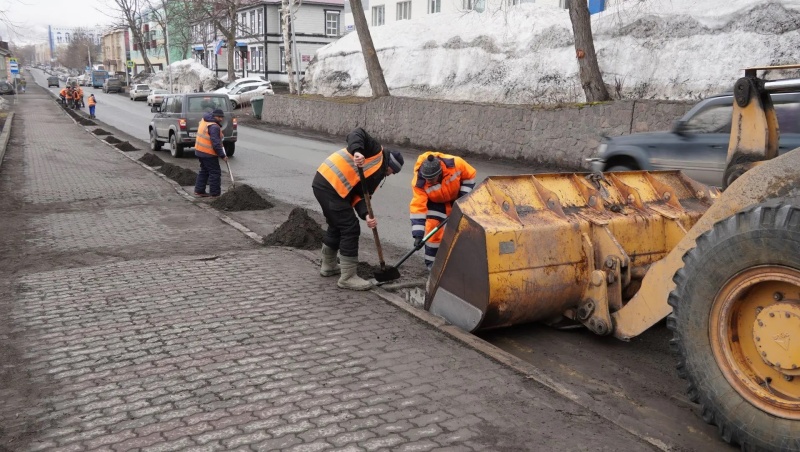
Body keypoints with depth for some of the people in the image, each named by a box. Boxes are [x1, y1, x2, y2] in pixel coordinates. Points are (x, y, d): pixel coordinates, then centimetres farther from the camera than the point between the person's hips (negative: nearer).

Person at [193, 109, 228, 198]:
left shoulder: (204, 120, 8)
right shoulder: (214, 127, -21)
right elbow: (216, 143, -24)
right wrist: (222, 155, -17)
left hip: (199, 150, 9)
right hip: (208, 153, -9)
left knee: (204, 171, 21)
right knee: (215, 173, -2)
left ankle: (199, 191, 24)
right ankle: (215, 194, -1)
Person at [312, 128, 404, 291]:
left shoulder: (376, 175, 23)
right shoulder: (376, 151, 2)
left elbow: (359, 196, 9)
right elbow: (356, 135, -15)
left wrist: (366, 215, -9)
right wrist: (357, 152, -34)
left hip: (323, 184, 10)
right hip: (330, 185, -10)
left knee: (337, 226, 25)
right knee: (351, 229, -5)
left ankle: (328, 266, 43)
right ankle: (348, 278, 2)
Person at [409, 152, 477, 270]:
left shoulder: (455, 163, -37)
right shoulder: (419, 182, -37)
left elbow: (470, 175, -17)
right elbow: (418, 207, -37)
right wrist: (418, 233, -41)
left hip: (457, 197, 2)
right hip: (435, 201, -2)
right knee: (433, 226, -16)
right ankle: (431, 260, 1)